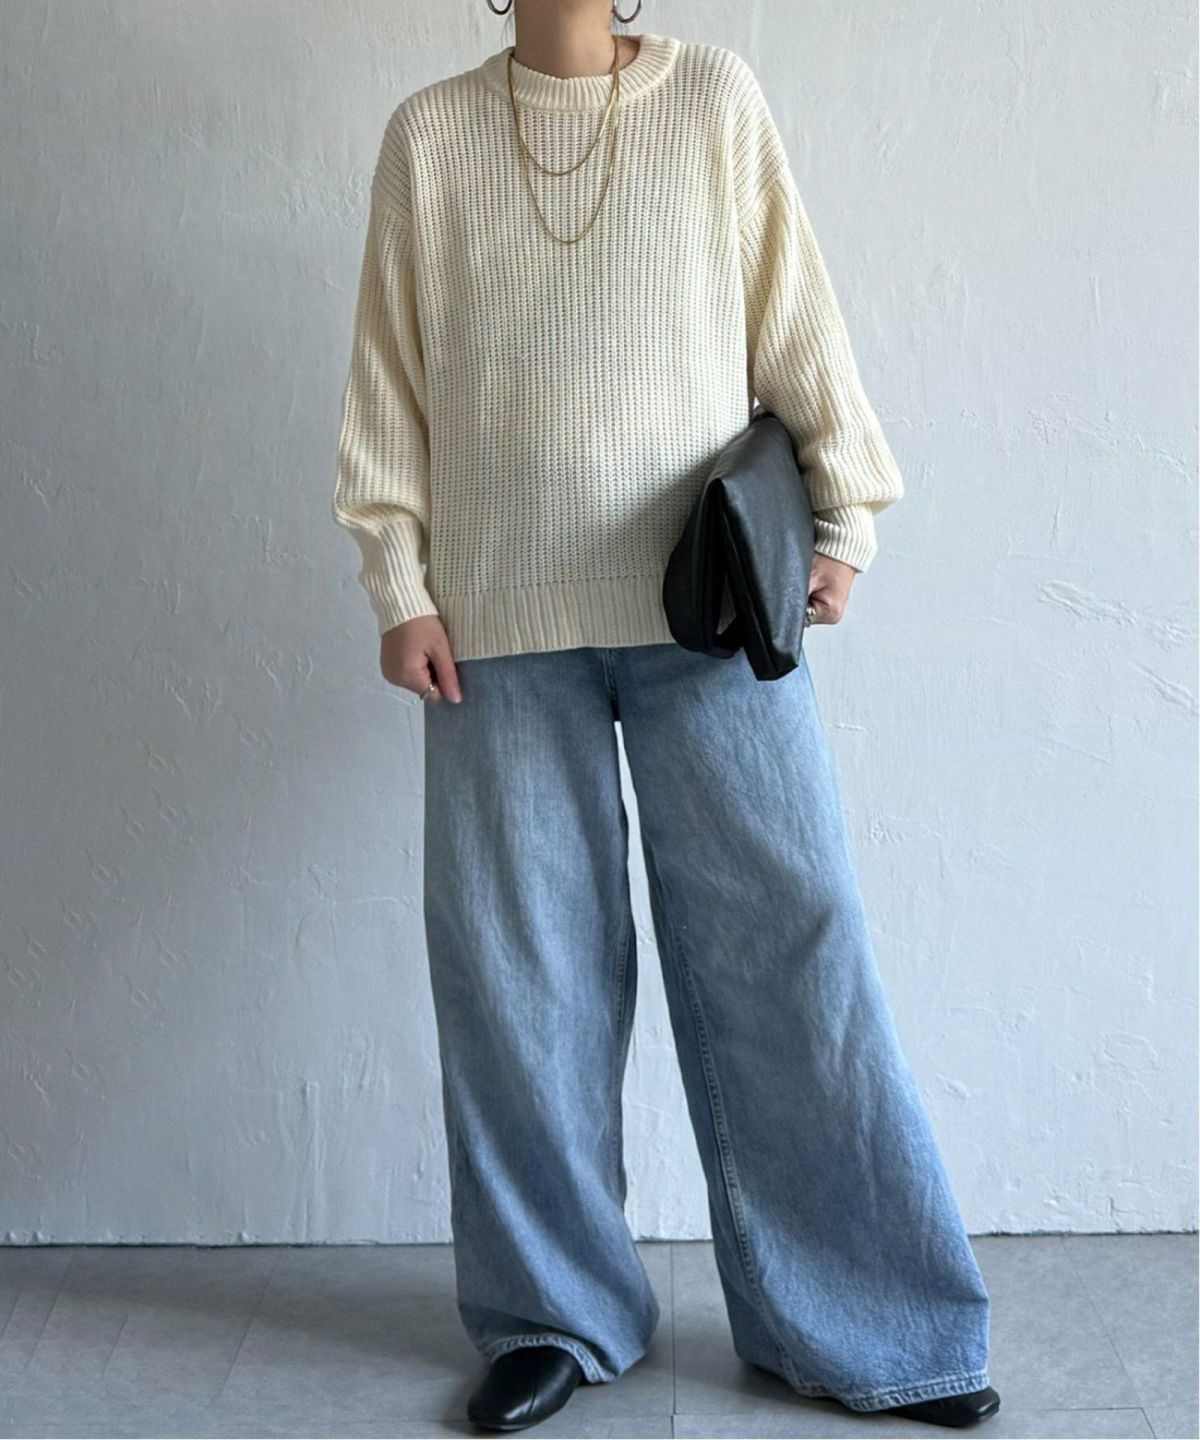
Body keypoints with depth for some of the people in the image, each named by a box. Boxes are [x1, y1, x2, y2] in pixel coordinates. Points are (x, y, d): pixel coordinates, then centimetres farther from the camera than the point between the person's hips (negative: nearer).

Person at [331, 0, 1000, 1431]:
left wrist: (844, 512, 2)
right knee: (520, 965, 4)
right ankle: (553, 1316, 20)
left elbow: (797, 317, 7)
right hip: (501, 618, 1)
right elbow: (390, 376, 8)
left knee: (786, 949, -1)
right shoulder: (429, 134, 9)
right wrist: (398, 582, 2)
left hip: (711, 603, -1)